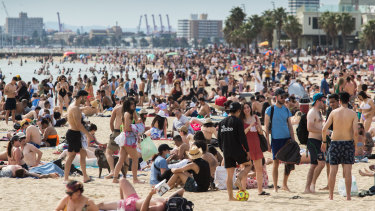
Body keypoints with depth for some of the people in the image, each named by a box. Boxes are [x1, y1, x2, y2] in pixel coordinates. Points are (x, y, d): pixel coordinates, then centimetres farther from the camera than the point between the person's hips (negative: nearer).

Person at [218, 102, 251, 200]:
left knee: (229, 175, 8)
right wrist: (247, 150, -5)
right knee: (247, 165, 15)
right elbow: (242, 137, -11)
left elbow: (219, 138, 13)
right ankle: (239, 179, -12)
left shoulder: (222, 122, 10)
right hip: (237, 150, -5)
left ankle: (230, 196, 4)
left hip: (226, 151, 5)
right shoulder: (237, 121, -8)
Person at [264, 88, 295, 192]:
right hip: (276, 139, -4)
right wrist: (267, 142, -8)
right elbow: (266, 126, -2)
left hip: (287, 139, 4)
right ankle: (275, 187, 7)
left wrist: (293, 140, 7)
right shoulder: (270, 110, -2)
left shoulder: (286, 110, 11)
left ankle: (284, 184, 17)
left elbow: (290, 126, 14)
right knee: (276, 163, -1)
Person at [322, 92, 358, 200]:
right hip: (348, 142, -1)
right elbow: (355, 132, -13)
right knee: (347, 171, 1)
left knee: (333, 170, 5)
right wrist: (355, 144, 1)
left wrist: (324, 142, 8)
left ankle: (331, 196, 7)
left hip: (335, 142, 1)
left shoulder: (334, 112, -2)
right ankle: (348, 196, 0)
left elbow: (324, 129, -5)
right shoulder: (353, 114, -5)